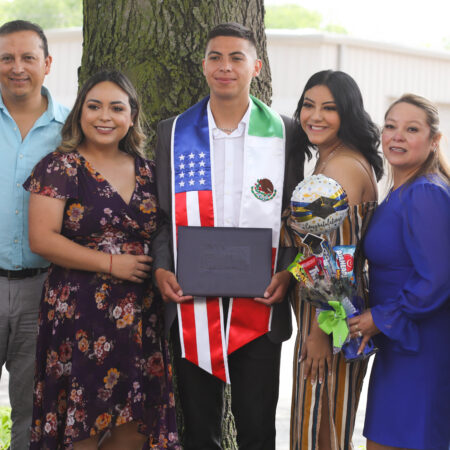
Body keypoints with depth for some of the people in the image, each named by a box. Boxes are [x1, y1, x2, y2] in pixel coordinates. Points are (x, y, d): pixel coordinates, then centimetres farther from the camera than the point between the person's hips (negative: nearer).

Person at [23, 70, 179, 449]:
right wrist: (112, 264, -13)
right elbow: (42, 239, -11)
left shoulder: (147, 172, 13)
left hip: (141, 316, 5)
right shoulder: (60, 167, -2)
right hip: (79, 314, -4)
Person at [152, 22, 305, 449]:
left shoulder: (284, 133, 4)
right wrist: (161, 269, -6)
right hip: (190, 299, 1)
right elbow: (159, 212, 9)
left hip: (259, 303, -1)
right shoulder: (172, 132, 7)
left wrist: (286, 272, -9)